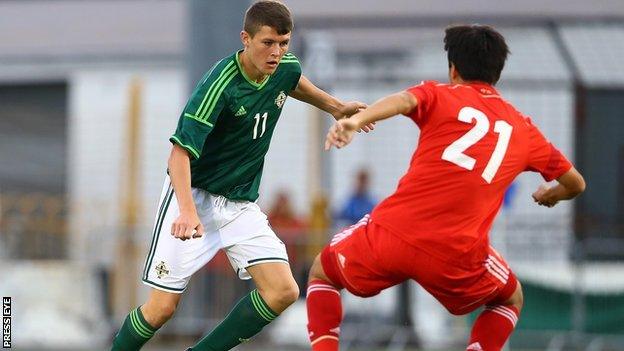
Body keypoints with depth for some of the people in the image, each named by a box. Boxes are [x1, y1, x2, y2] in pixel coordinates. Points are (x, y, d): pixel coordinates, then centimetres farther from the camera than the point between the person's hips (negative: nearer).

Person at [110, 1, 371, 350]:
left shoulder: (286, 69, -4)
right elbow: (180, 153, -28)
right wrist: (188, 211, -41)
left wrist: (336, 107, 32)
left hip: (241, 203, 6)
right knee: (163, 307, -10)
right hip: (196, 197, -6)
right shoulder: (221, 84, -24)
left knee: (283, 291, -12)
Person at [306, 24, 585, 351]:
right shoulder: (523, 128, 18)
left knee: (322, 272, 27)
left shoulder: (439, 95, 10)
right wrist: (551, 195, 52)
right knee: (511, 300, 32)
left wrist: (355, 120, -33)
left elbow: (403, 100, -14)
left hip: (392, 233, -1)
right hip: (456, 257, 1)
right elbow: (575, 183, 29)